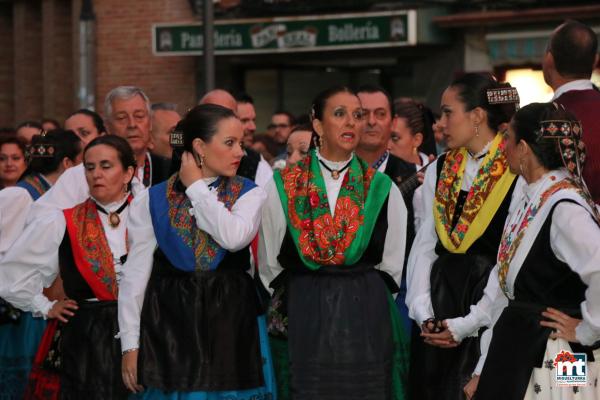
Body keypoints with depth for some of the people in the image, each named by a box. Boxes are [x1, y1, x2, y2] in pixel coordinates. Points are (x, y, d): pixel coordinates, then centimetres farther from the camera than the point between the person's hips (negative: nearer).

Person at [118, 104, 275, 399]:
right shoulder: (152, 201, 3)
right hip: (170, 328, 0)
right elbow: (136, 274, 3)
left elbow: (234, 238, -18)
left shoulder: (249, 194, 4)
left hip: (231, 326, 1)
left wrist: (197, 187, -5)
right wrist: (130, 344, -2)